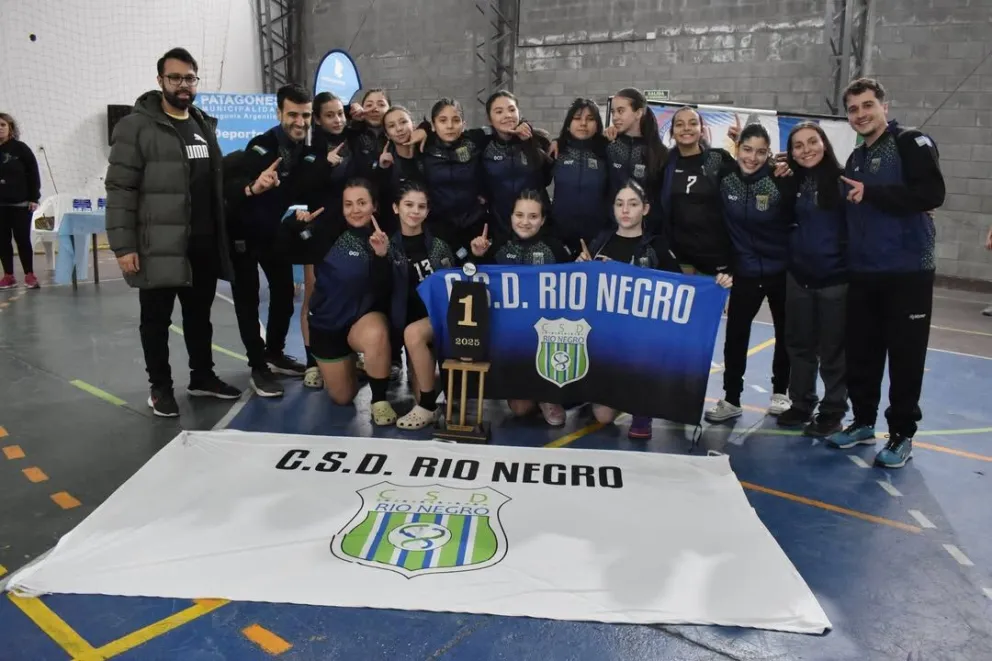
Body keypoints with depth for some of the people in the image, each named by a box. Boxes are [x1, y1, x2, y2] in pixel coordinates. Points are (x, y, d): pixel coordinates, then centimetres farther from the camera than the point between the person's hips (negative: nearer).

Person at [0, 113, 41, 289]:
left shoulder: (21, 148, -1)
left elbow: (33, 173, -2)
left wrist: (34, 198, -7)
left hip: (21, 203, -3)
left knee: (22, 239, 0)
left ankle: (29, 275, 7)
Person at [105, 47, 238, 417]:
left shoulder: (205, 125, 13)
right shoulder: (136, 126, -7)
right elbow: (119, 190, -11)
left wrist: (222, 232, 12)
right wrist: (123, 245, -16)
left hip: (204, 244, 6)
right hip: (159, 246, -5)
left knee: (200, 315, 16)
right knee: (157, 319, 6)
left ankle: (203, 377, 30)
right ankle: (160, 387, 20)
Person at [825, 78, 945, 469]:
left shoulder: (912, 143, -5)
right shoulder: (855, 159, 15)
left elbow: (932, 194, -19)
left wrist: (871, 192, -20)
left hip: (907, 271, -6)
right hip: (862, 273, 6)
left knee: (905, 356, 1)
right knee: (861, 352, 10)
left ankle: (902, 434, 13)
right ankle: (863, 422, 24)